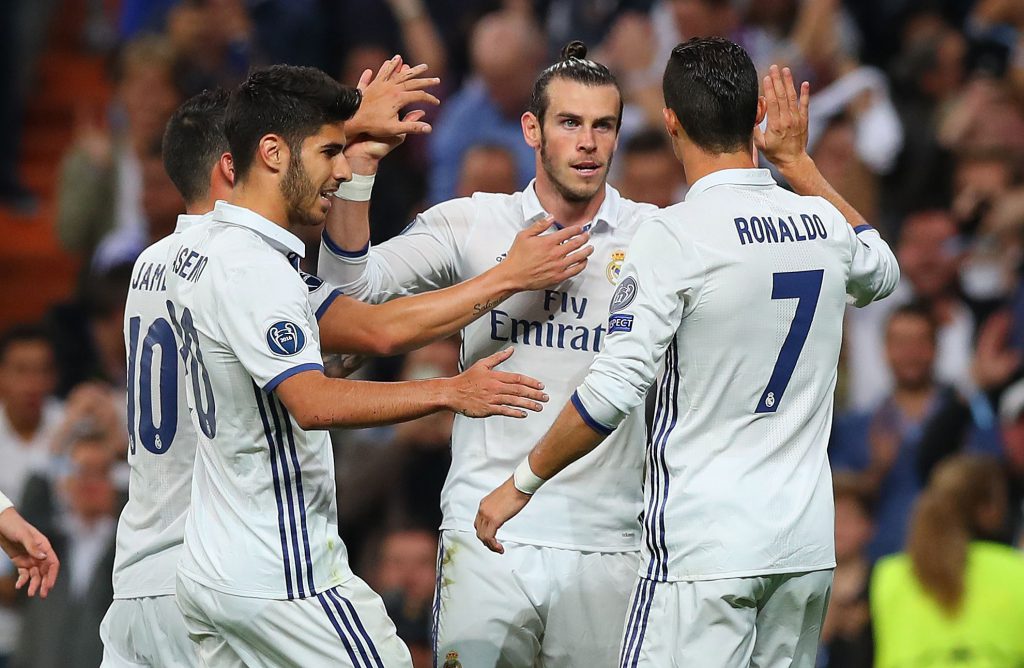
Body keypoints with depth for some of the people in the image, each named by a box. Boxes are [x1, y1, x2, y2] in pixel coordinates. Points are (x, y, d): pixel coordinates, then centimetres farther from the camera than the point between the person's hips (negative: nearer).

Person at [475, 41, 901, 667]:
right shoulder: (824, 224, 7)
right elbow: (882, 273, 33)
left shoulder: (677, 235, -11)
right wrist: (797, 160, 35)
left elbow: (614, 391, -15)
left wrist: (522, 482, -3)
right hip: (808, 545, 6)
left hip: (705, 549, -6)